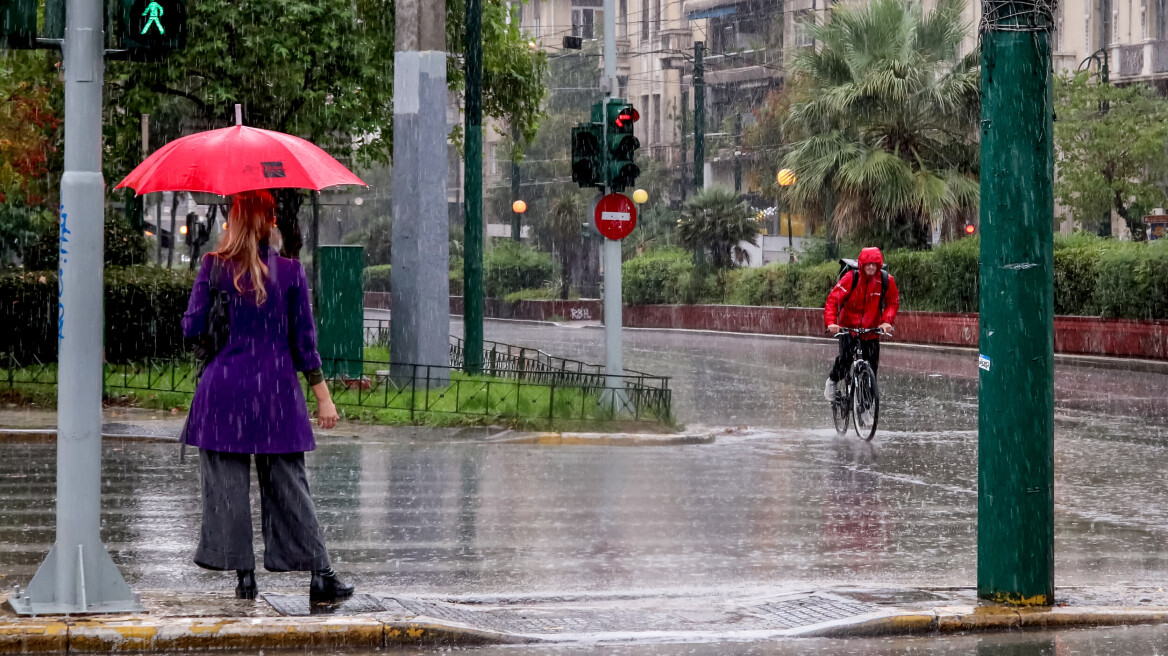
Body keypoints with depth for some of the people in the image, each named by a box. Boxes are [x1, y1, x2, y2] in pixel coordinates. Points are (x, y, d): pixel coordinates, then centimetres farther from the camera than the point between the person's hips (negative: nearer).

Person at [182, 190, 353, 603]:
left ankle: (244, 575, 4)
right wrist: (323, 394, 5)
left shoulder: (214, 267, -4)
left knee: (227, 484, 5)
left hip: (223, 387, -1)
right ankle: (320, 575, 2)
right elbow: (304, 339, 0)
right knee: (288, 484, 6)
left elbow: (192, 327, -1)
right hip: (277, 387, 1)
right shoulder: (290, 270, -1)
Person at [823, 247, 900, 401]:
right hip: (848, 327, -3)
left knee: (872, 364, -1)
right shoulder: (851, 278, -16)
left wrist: (887, 321, -16)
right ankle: (832, 381, 12)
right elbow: (833, 300, -18)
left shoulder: (887, 281, -8)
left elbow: (893, 303, 3)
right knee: (845, 357, -19)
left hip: (871, 330, 3)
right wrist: (831, 322, -32)